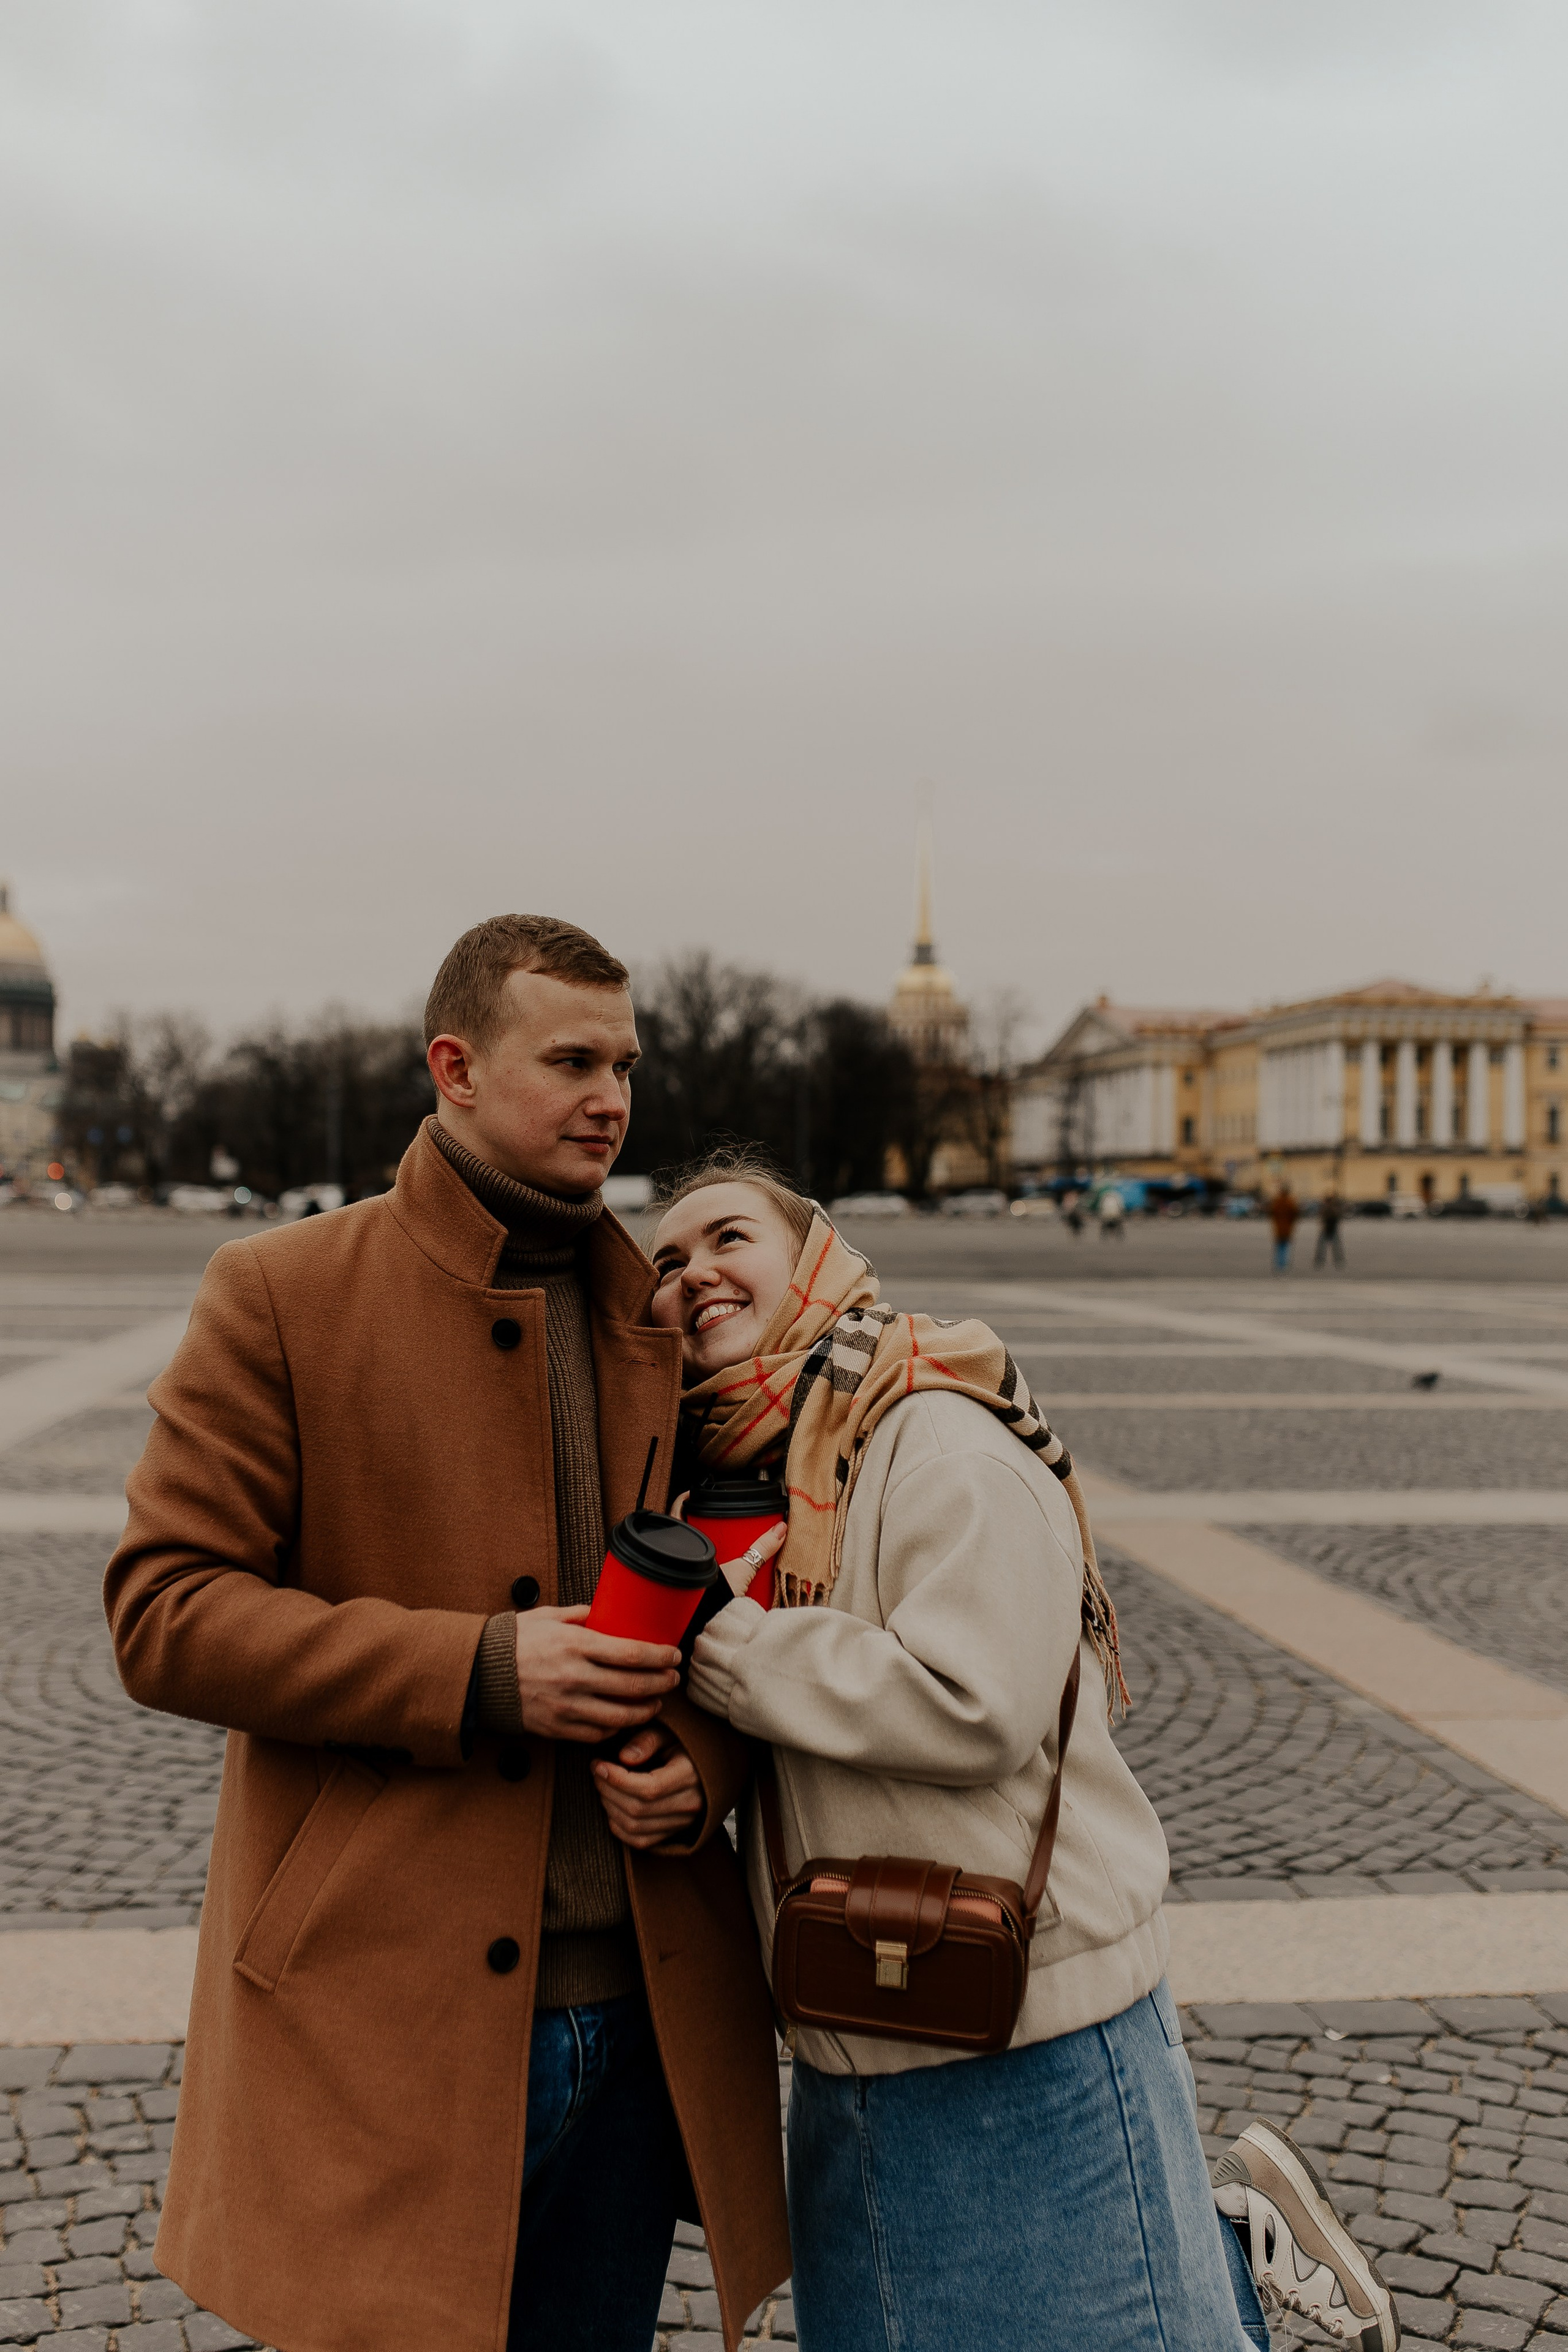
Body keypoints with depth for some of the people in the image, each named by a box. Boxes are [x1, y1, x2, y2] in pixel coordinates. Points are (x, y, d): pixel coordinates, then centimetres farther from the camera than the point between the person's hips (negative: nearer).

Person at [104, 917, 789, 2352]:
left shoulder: (663, 1318, 9)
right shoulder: (281, 1295, -5)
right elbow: (164, 1612, -10)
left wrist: (701, 1763, -5)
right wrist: (480, 1672, -19)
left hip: (642, 2011, 5)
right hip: (385, 2010, -4)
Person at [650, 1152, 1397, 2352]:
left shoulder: (945, 1443, -17)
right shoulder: (732, 1475, 8)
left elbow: (972, 1706, -28)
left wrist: (712, 1641, -21)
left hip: (1030, 2046, -8)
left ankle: (1244, 2242, 30)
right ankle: (1222, 2232, 34)